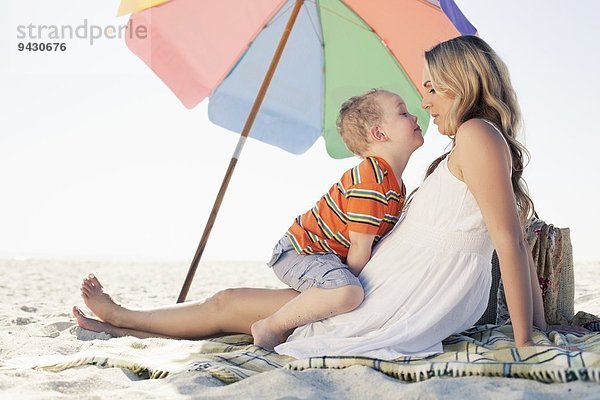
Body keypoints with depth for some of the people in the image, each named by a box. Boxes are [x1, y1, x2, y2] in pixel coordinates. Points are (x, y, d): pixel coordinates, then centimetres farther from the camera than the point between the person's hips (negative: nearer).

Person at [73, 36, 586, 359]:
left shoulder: (478, 134, -15)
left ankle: (120, 317, 29)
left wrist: (525, 343, -19)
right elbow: (518, 243, 14)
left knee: (226, 305, 7)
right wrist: (544, 326, 15)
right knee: (233, 301, 19)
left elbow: (512, 242, -20)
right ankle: (124, 327, 34)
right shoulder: (465, 150, 15)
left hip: (388, 316, -9)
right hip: (380, 299, 9)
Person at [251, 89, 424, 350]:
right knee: (348, 293, -36)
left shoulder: (397, 185, 8)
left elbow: (378, 240, 11)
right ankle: (271, 327, -18)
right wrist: (356, 282, -11)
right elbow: (360, 245, -22)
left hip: (332, 256, 11)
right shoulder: (371, 179, -25)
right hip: (301, 252, -11)